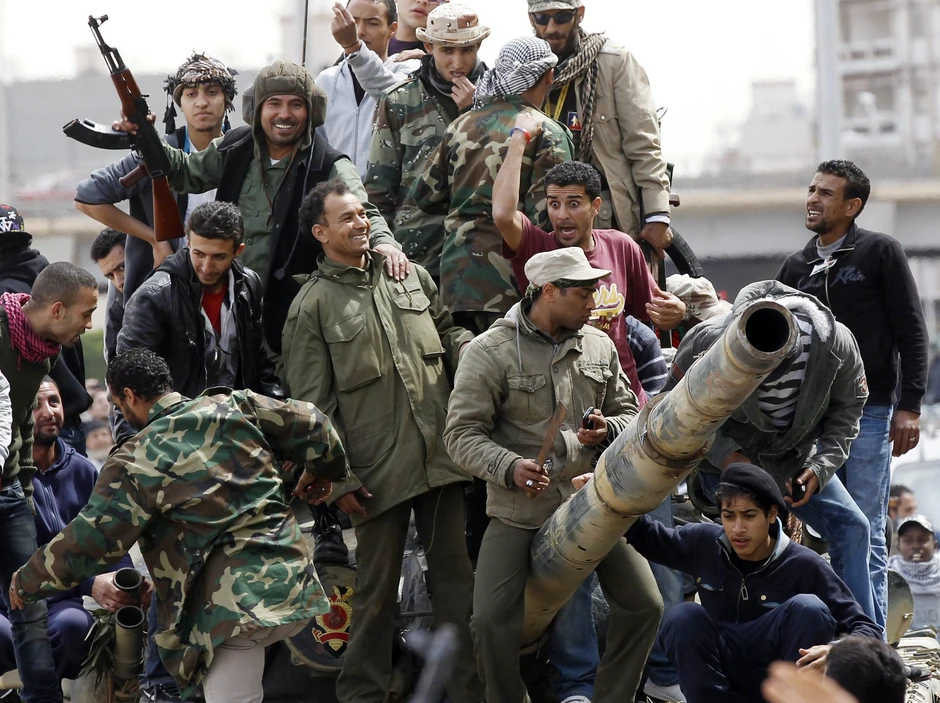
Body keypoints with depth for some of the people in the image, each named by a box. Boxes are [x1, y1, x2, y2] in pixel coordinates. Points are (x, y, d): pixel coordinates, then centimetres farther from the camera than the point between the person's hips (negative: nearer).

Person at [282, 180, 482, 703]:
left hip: (440, 455, 4)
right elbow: (314, 404, -2)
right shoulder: (312, 307, 0)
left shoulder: (410, 276, 12)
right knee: (377, 587, 4)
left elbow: (447, 330, 23)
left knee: (455, 576, 6)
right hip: (379, 471, -4)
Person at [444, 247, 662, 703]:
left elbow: (628, 410, 18)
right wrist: (510, 468, -26)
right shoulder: (489, 352, -8)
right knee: (491, 621, -13)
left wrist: (608, 429, -6)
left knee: (644, 606, -1)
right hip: (518, 512, -4)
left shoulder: (599, 346, 7)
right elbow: (462, 434, -9)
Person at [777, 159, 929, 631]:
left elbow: (911, 332, 0)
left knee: (865, 533, -5)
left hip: (869, 413, -4)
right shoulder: (796, 268, 16)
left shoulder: (880, 253, 3)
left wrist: (909, 406, -8)